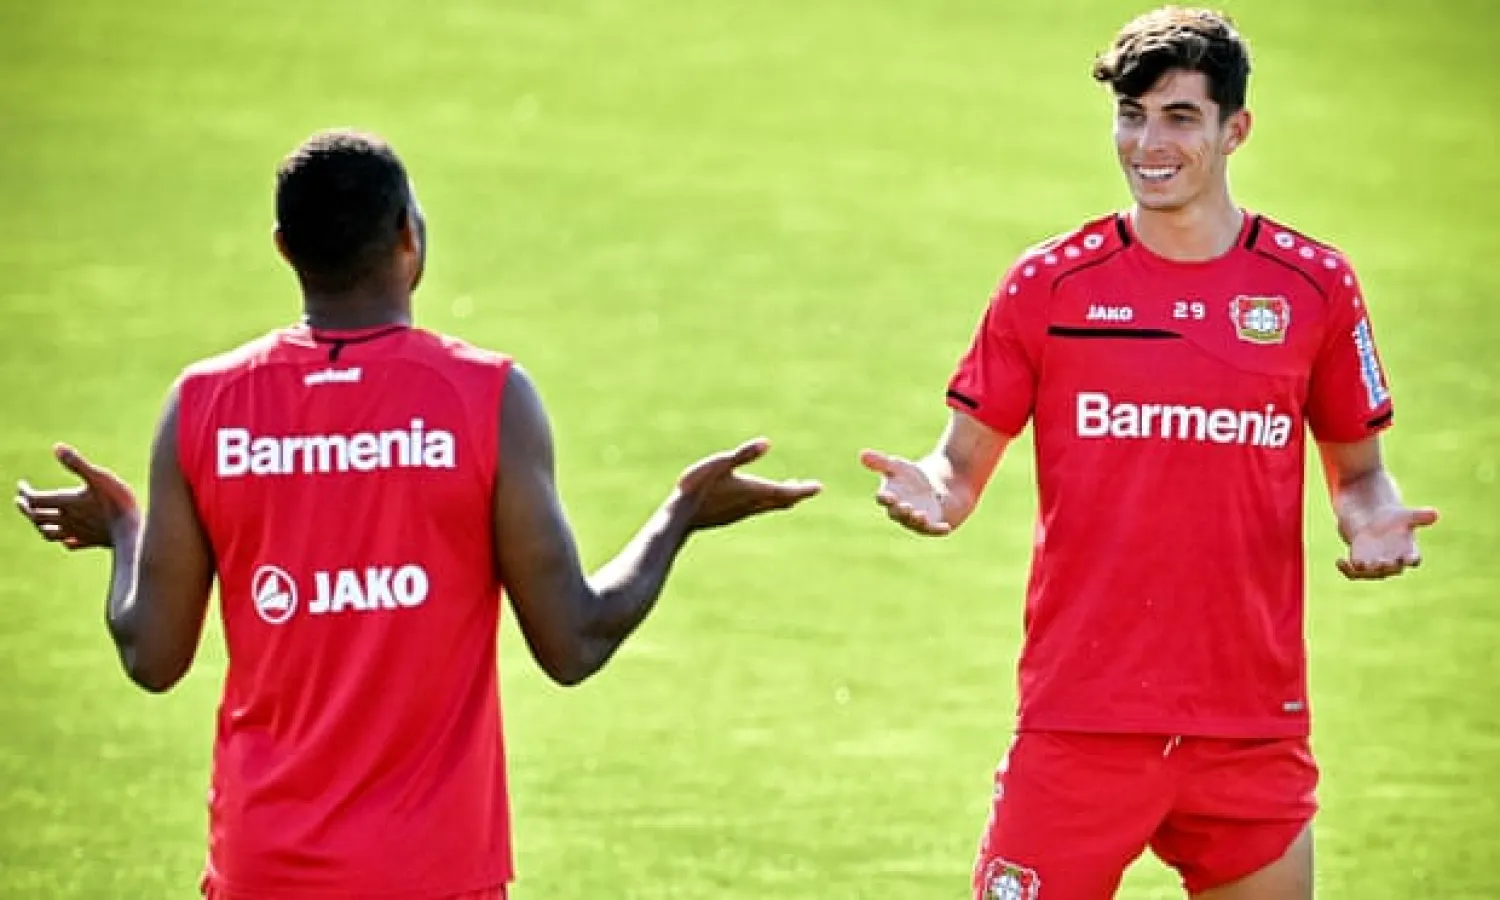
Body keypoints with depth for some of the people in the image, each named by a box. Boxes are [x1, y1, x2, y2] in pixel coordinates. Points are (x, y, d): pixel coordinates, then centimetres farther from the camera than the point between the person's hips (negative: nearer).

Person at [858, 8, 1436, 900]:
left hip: (1255, 726, 2)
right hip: (1080, 718, -1)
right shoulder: (1050, 283, 2)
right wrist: (932, 492, -17)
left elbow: (1356, 466, 14)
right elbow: (964, 464, 6)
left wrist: (1374, 518, -8)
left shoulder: (1314, 285, 5)